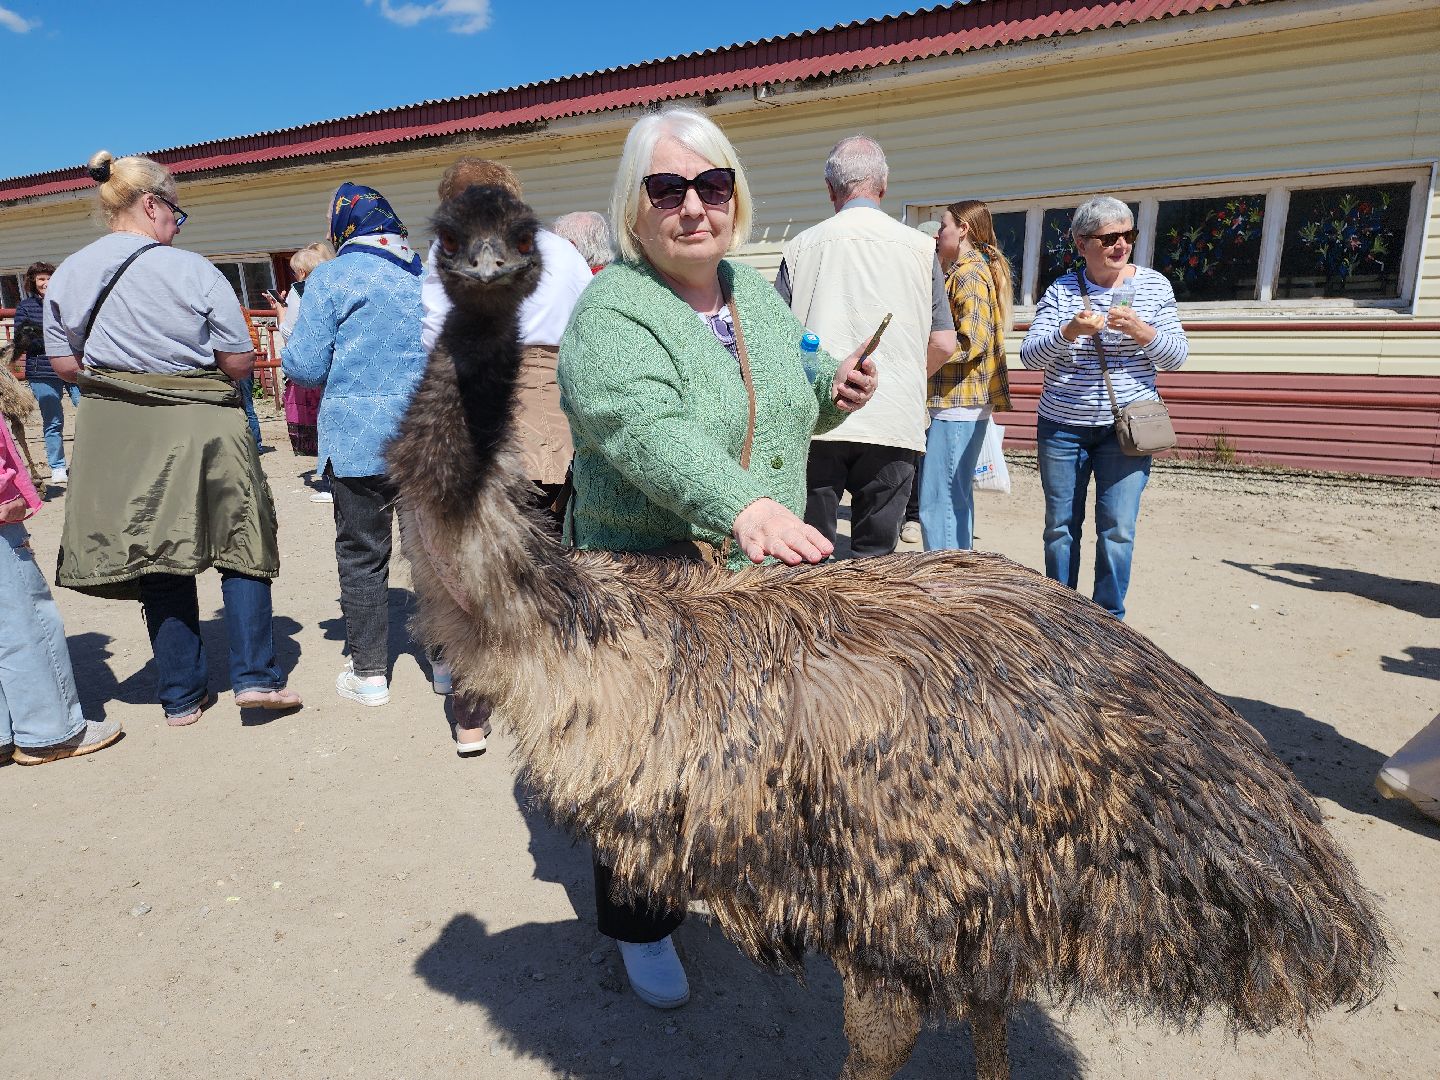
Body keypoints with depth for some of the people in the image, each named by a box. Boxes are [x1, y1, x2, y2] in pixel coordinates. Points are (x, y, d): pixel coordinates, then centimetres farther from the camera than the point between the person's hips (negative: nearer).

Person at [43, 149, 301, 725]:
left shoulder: (65, 277, 3)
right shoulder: (193, 271, -10)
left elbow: (66, 366, 8)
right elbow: (240, 363, -8)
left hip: (117, 436, 4)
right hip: (200, 430, -4)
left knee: (159, 565, 12)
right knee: (240, 547, 11)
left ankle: (182, 697, 20)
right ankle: (255, 676, 4)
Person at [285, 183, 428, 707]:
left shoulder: (331, 277, -5)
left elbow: (306, 368, -7)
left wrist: (290, 331, 12)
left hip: (359, 438, -4)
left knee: (362, 555, 6)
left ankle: (369, 673, 12)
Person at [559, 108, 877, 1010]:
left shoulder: (760, 296, 9)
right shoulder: (611, 313, -14)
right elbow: (645, 428, -33)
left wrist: (830, 394, 0)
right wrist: (742, 505, -49)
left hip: (764, 574, 7)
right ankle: (642, 929, 32)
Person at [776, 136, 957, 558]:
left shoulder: (802, 245, 5)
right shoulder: (921, 247, 7)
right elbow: (943, 344, 8)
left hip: (815, 420, 0)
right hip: (892, 424, 0)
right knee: (874, 559, 8)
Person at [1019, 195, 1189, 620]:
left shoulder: (1153, 284, 4)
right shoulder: (1061, 289, 2)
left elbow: (1176, 356, 0)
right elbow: (1029, 355, -7)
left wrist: (1141, 330, -19)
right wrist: (1069, 332, -26)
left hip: (1126, 425, 0)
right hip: (1061, 425, 1)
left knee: (1117, 528, -4)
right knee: (1060, 525, 7)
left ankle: (1109, 618, 12)